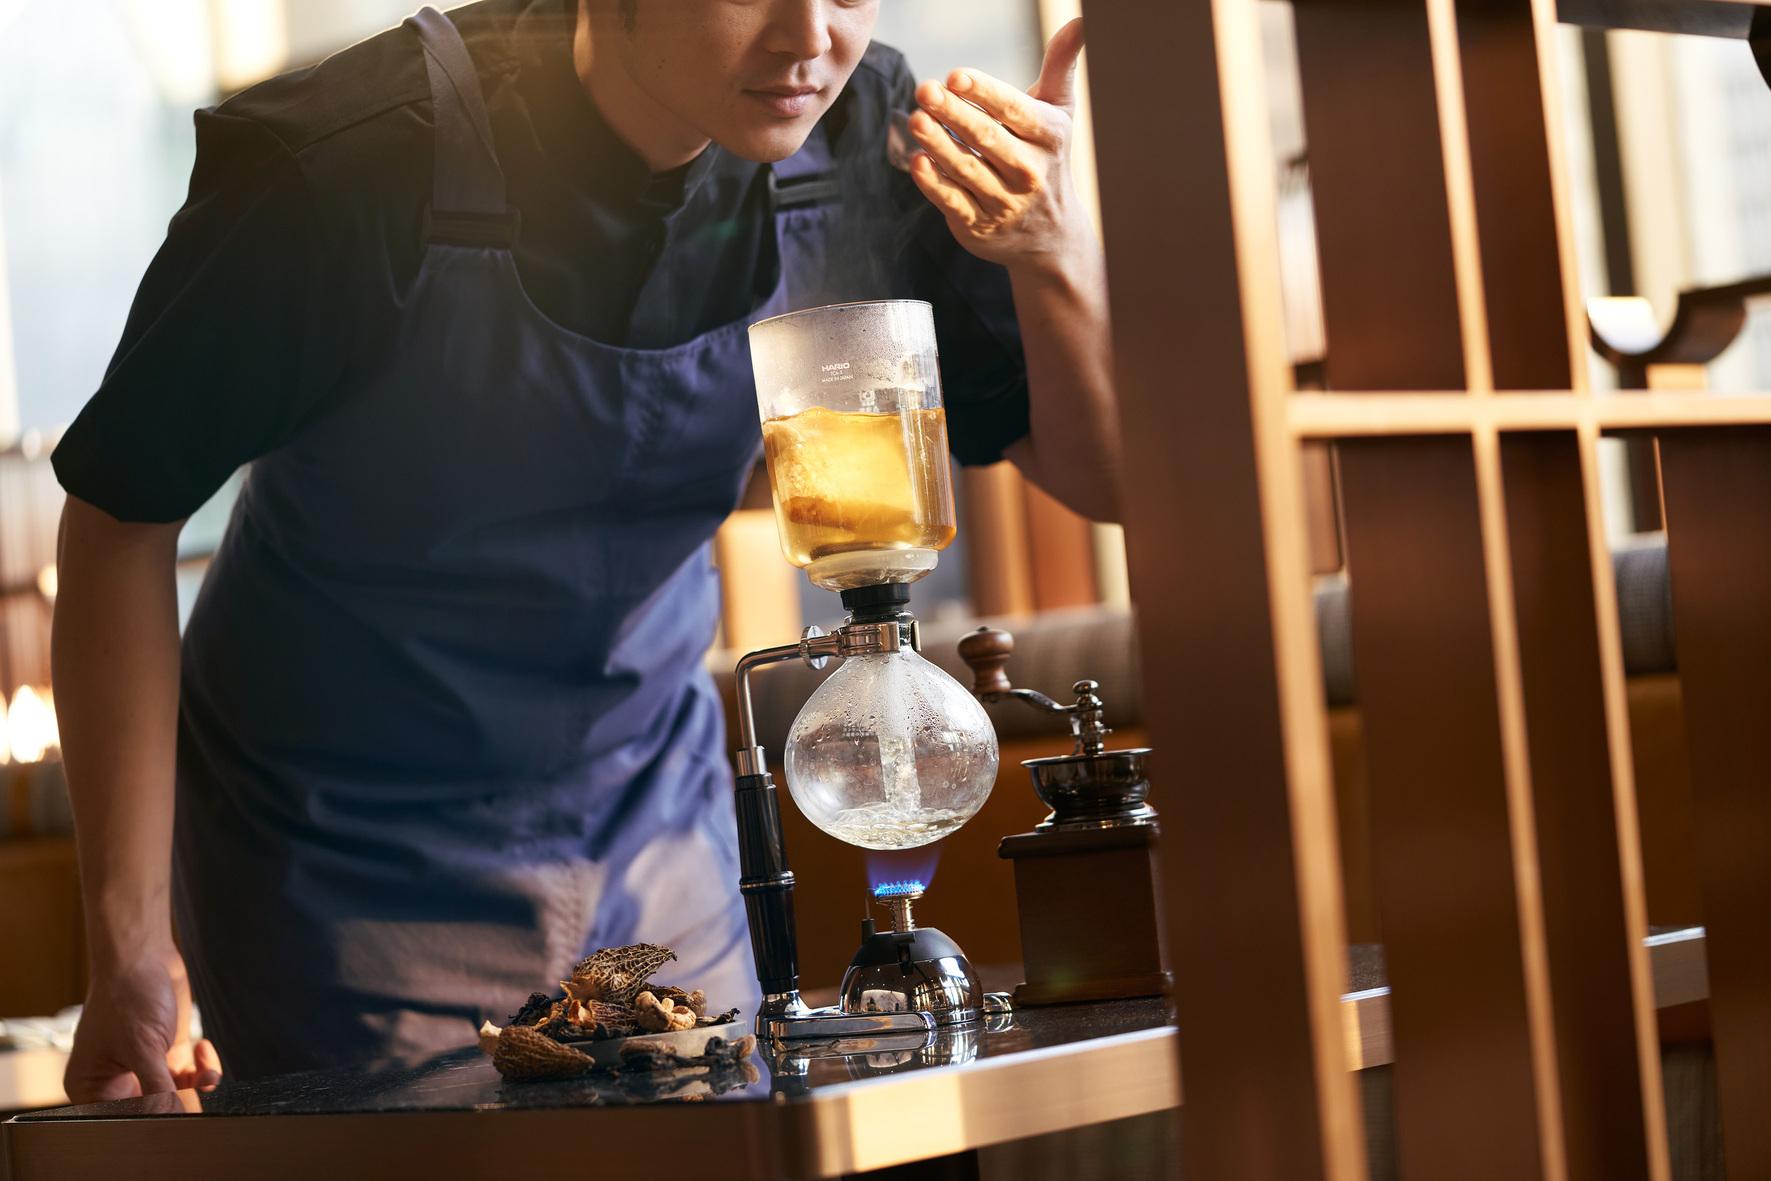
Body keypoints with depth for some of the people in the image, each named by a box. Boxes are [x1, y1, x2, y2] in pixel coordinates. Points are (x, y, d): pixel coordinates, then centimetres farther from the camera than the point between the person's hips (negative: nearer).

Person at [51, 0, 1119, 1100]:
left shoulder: (865, 135, -13)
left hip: (656, 840, 4)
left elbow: (1104, 475, -6)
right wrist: (130, 947, -15)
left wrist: (1057, 252, -28)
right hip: (343, 873, -4)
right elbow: (121, 517, -14)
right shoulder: (346, 162, -25)